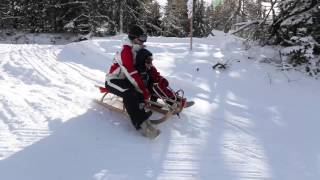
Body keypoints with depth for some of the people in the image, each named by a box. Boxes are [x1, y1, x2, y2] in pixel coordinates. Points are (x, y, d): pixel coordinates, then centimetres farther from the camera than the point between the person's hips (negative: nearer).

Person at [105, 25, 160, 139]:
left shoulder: (139, 49, 3)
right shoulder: (126, 51, -24)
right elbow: (132, 74, -31)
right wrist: (144, 91, -31)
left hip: (125, 78, 9)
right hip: (113, 80, -9)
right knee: (129, 93, -36)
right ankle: (140, 123, -41)